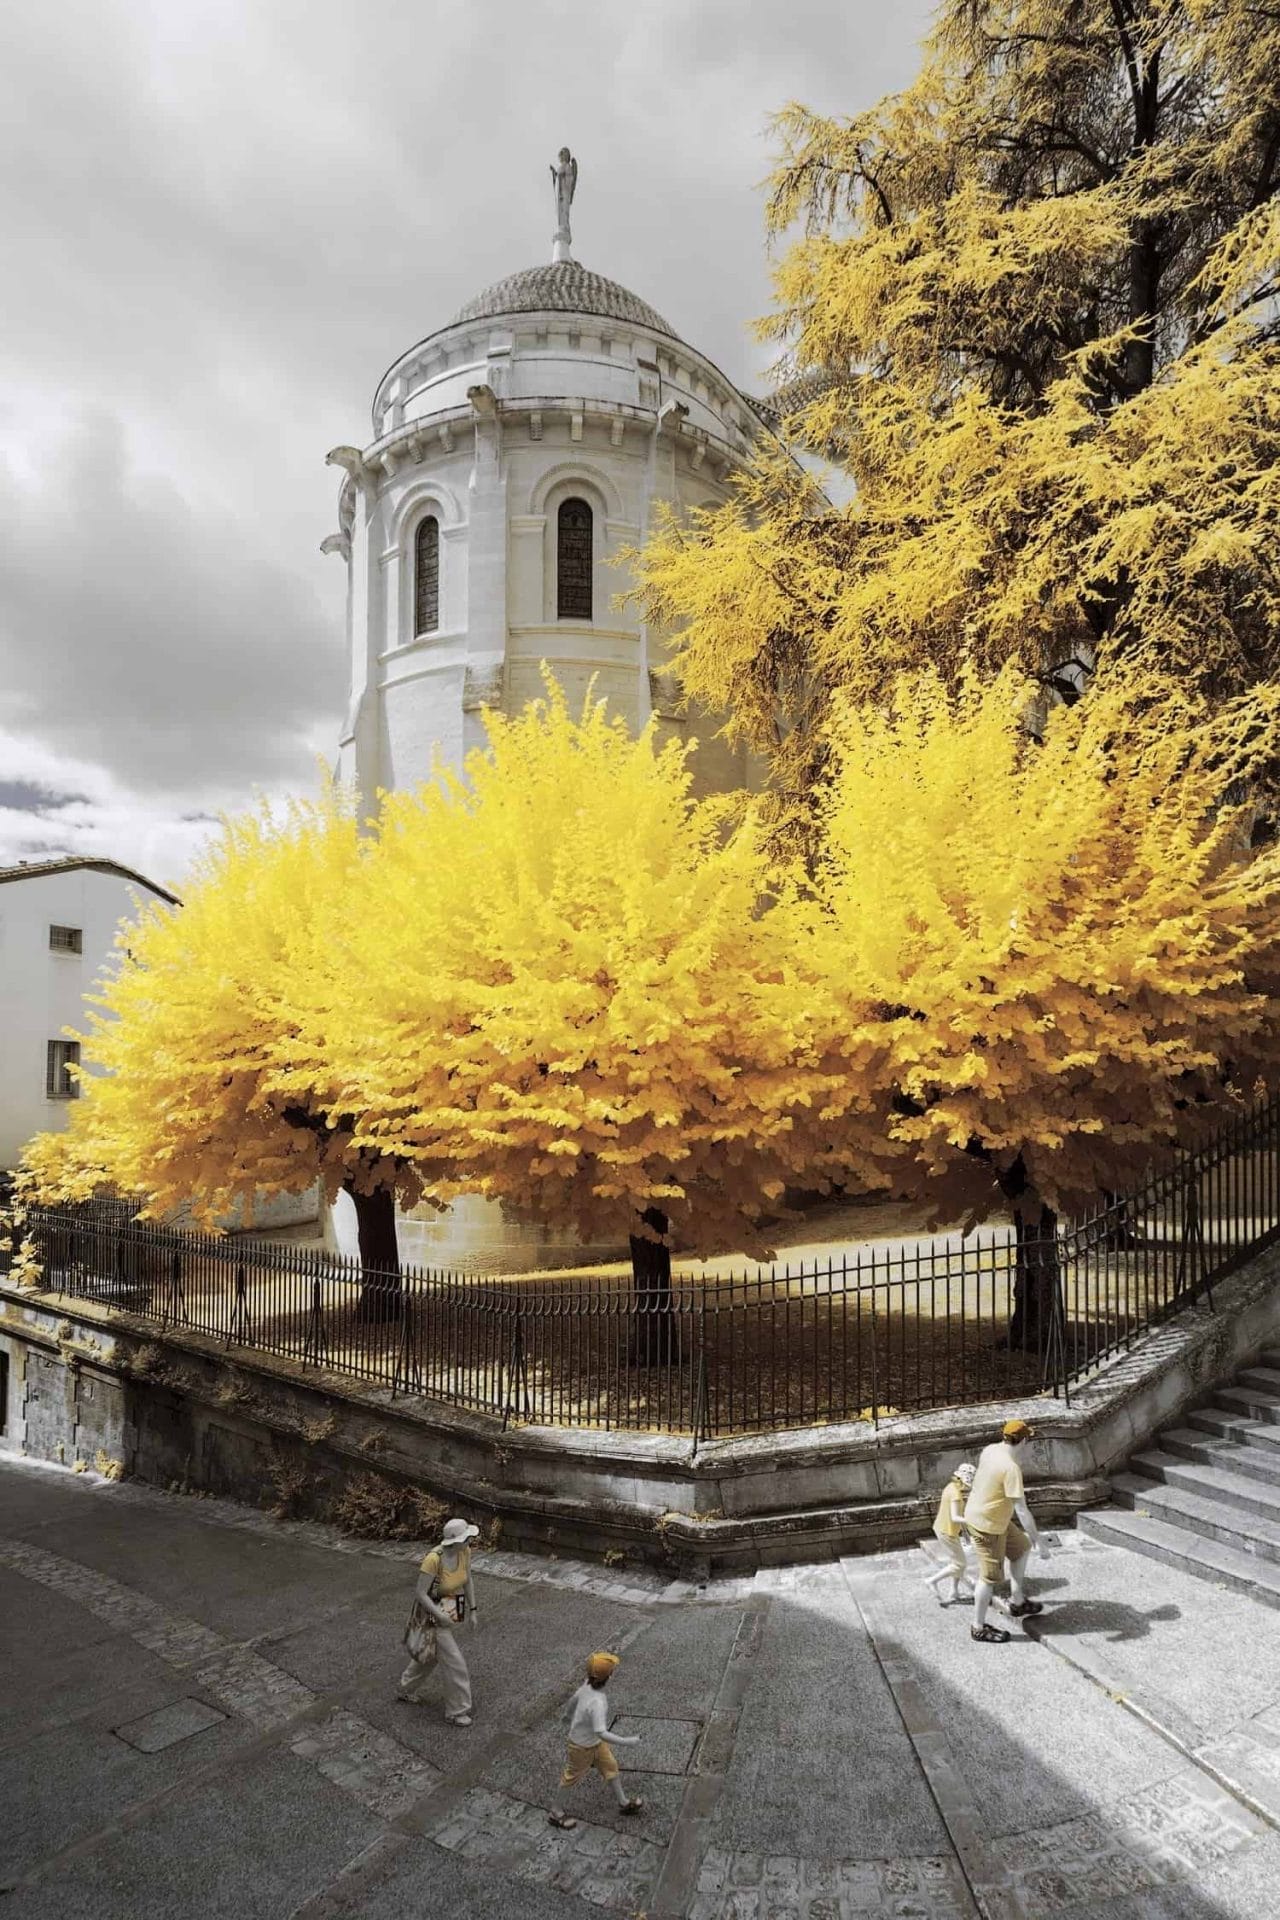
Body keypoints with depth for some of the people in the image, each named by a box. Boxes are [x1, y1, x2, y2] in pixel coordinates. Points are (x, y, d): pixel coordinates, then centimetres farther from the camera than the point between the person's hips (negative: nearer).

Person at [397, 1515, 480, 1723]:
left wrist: (473, 1610, 4)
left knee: (431, 1654, 27)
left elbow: (467, 1581, 1)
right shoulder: (433, 1559, -35)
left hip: (449, 1610, 7)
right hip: (432, 1613, -7)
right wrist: (440, 1616, -26)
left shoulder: (465, 1552, -15)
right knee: (453, 1661, 1)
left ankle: (406, 1690, 51)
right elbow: (420, 1594, -26)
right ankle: (456, 1712, 20)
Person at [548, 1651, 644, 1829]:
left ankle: (624, 1803, 41)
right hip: (583, 1746, -8)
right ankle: (556, 1814, 38)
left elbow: (572, 1702, 1)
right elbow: (601, 1732, -46)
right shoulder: (597, 1702, -42)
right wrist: (627, 1742, -39)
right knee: (570, 1779, 15)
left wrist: (571, 1724, 22)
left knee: (611, 1767, 21)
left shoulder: (587, 1685, -16)